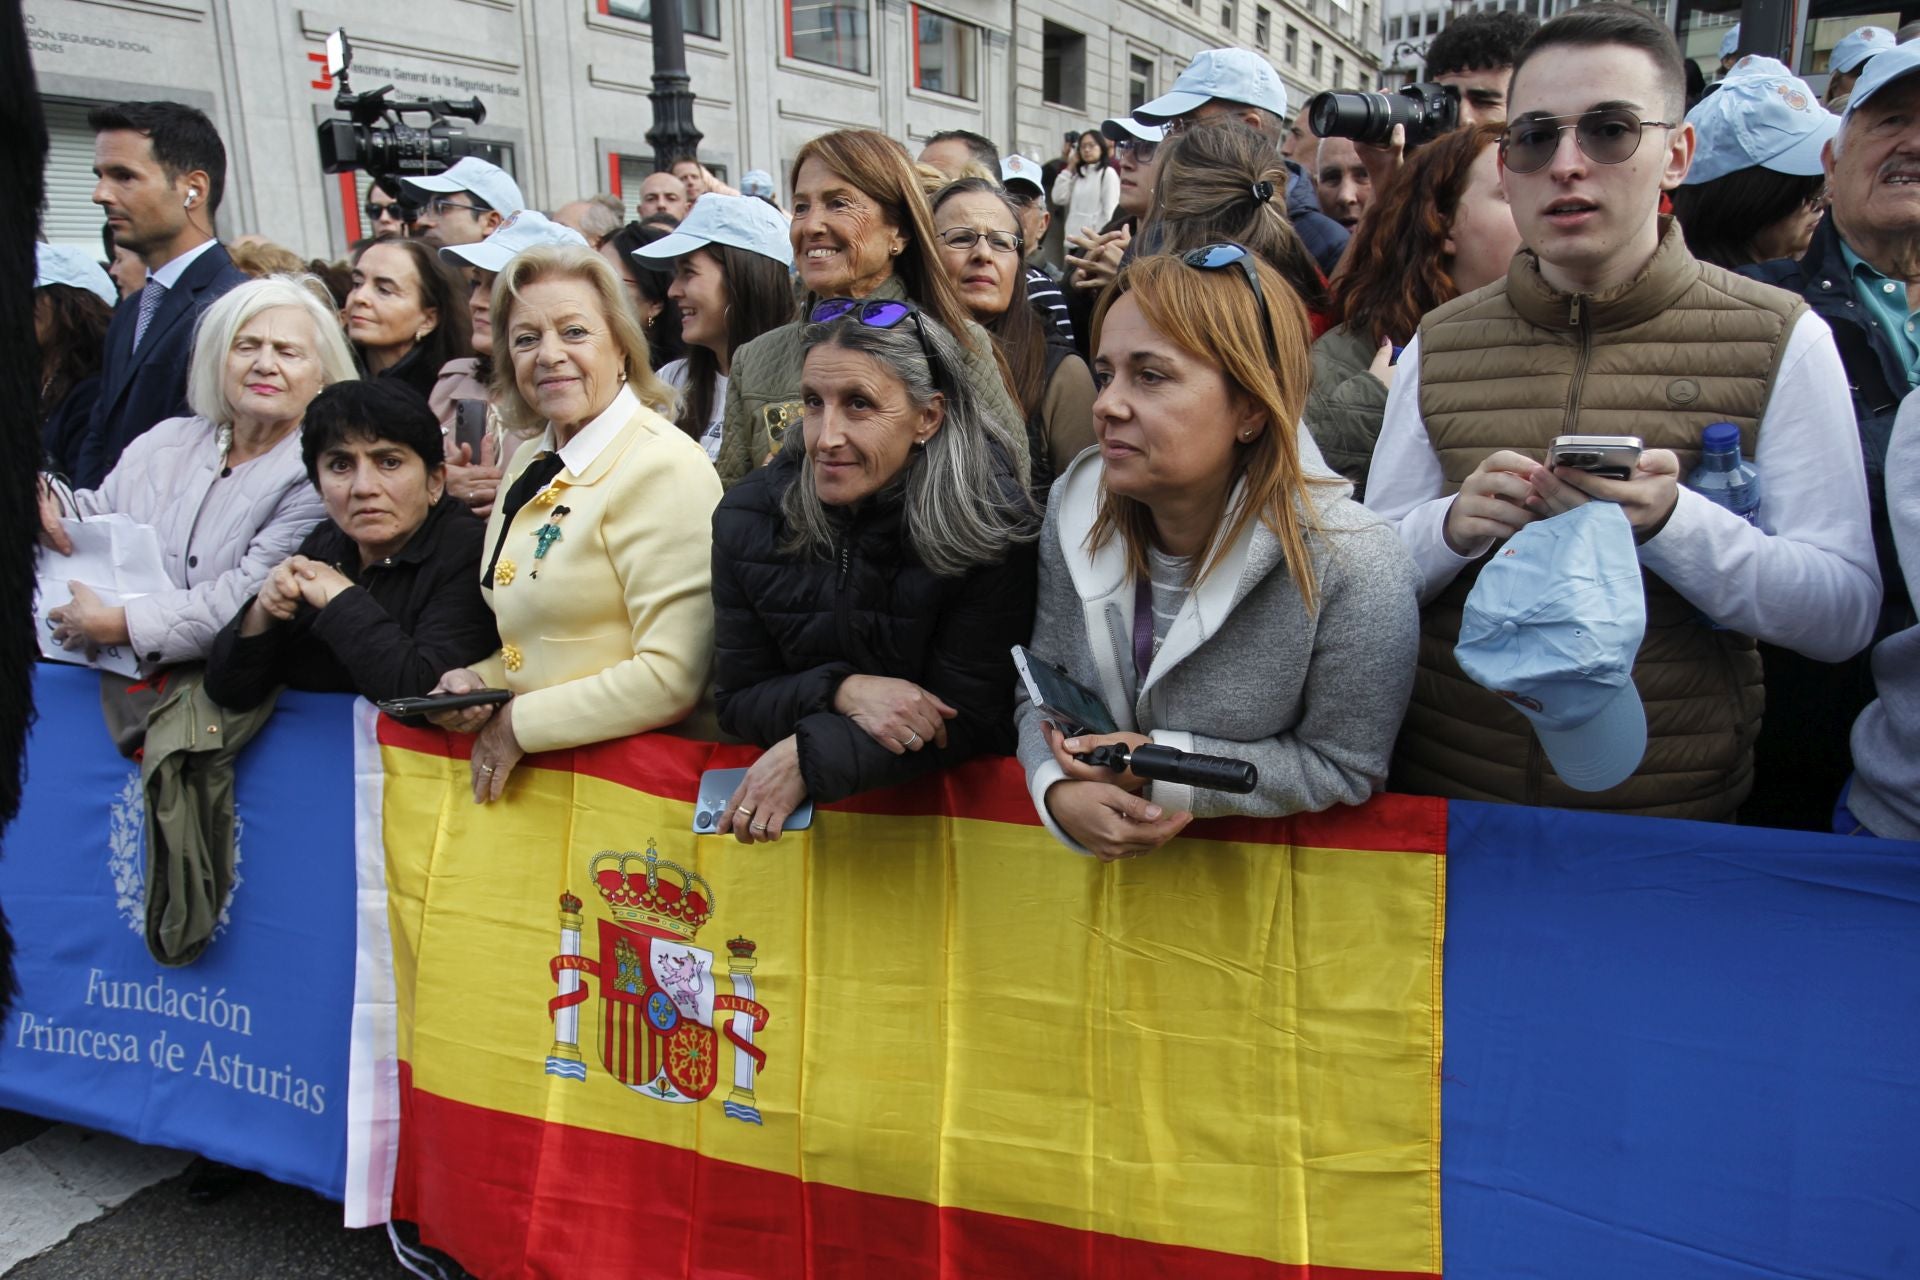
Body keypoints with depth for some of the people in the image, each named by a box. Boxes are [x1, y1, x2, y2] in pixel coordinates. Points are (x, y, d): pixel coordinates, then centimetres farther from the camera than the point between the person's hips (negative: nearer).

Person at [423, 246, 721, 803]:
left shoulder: (664, 468, -14)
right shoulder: (530, 467, 11)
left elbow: (673, 678, -21)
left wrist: (520, 724, -12)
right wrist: (476, 682, 2)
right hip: (537, 773, 6)